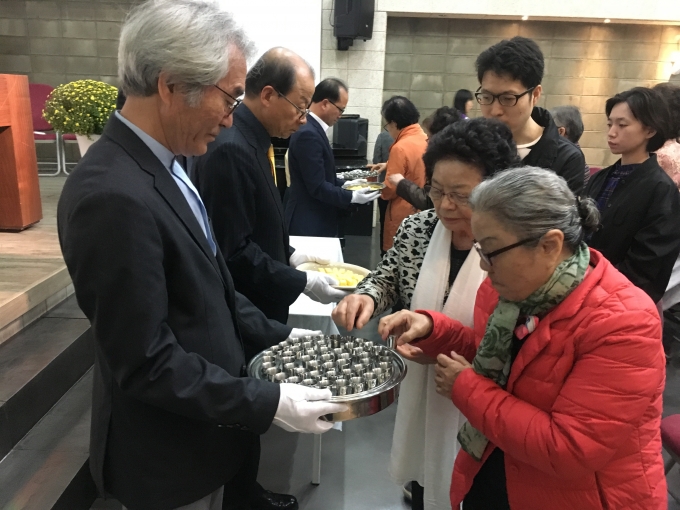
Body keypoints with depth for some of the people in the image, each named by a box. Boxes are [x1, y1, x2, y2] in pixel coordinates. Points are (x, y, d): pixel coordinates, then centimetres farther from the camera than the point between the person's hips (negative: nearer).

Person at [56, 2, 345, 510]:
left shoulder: (158, 163, 1)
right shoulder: (113, 196, -30)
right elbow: (147, 366, -26)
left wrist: (276, 335, 4)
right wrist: (269, 403, -21)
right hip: (170, 454, -8)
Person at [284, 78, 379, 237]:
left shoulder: (312, 128, 10)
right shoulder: (308, 133, -22)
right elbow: (318, 187, -23)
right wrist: (352, 197, -19)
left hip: (317, 219, 10)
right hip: (309, 223, -10)